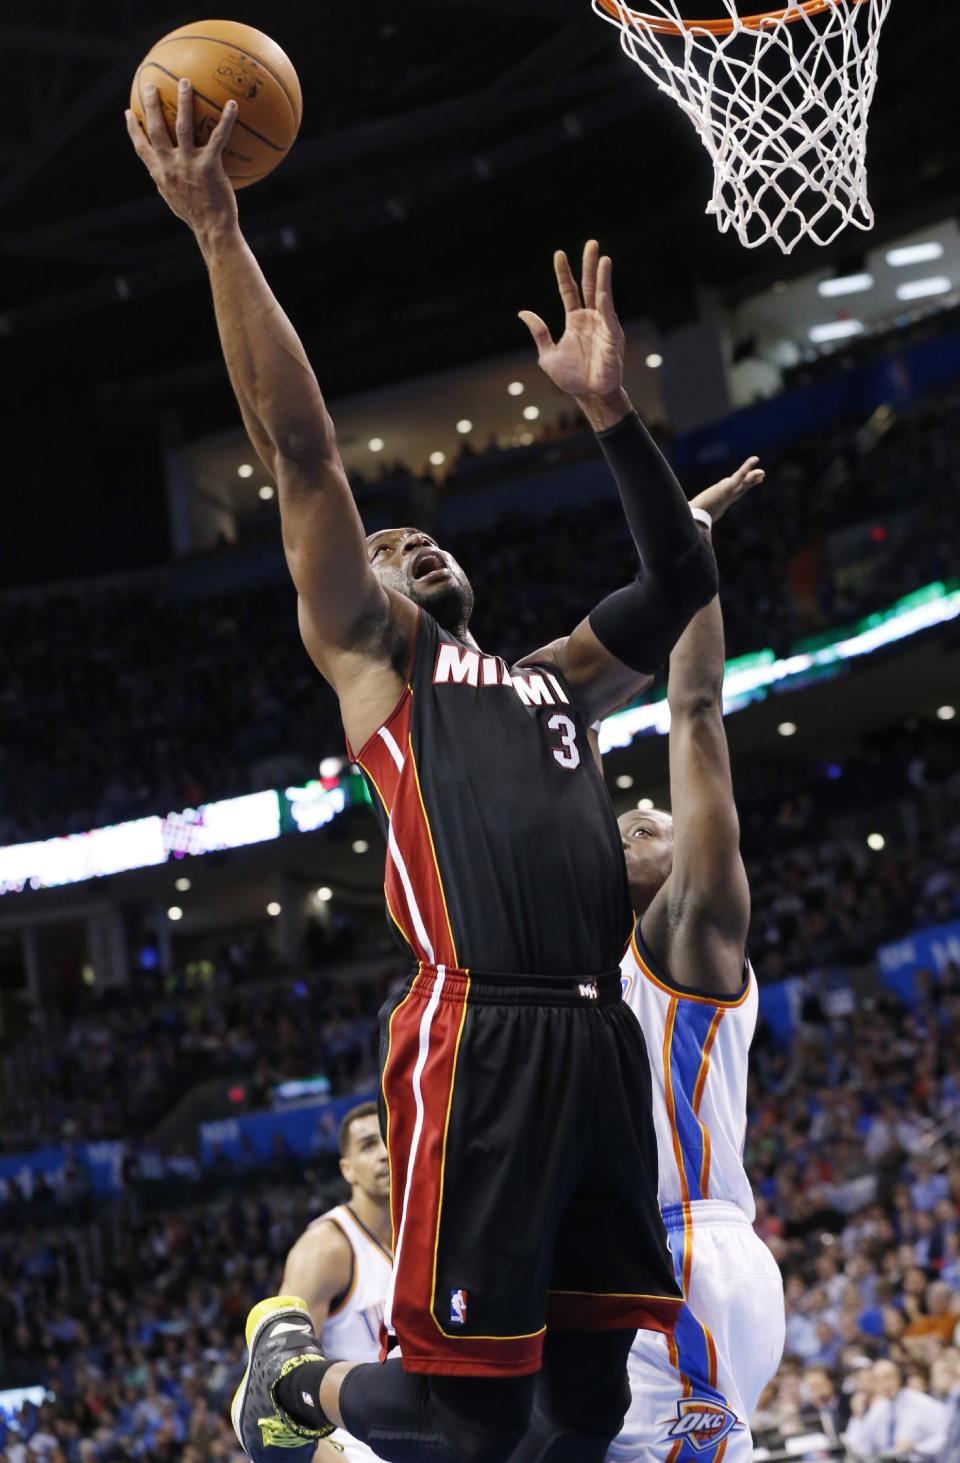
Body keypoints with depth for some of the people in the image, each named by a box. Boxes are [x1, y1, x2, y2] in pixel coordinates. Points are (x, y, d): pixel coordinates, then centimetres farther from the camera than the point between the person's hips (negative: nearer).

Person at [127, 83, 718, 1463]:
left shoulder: (550, 677, 29)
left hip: (597, 1035, 6)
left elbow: (679, 580, 30)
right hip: (476, 1033, -6)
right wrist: (219, 230, -2)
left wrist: (608, 408, 22)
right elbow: (301, 448, 4)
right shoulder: (369, 654, 12)